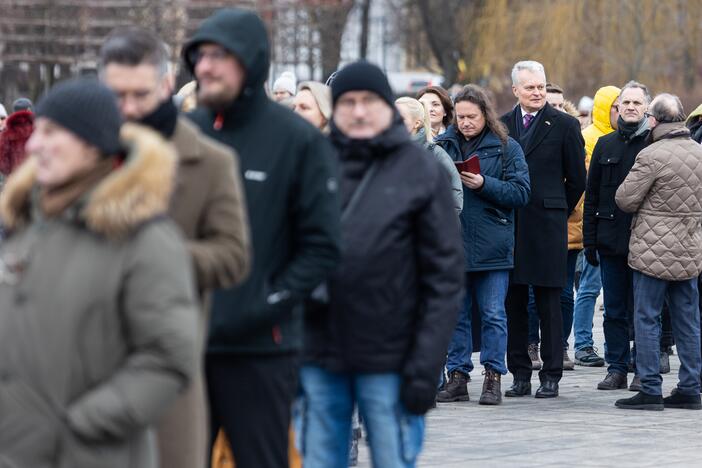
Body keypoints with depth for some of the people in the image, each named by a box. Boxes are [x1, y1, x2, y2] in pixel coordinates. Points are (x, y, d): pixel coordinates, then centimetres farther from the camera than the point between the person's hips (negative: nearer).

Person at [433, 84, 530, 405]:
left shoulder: (506, 147, 1)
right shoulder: (444, 144, 9)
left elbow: (521, 192, -5)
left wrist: (484, 185, -16)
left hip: (491, 243, -3)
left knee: (493, 314, 0)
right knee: (455, 313, 7)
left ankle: (493, 378, 6)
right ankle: (457, 376, 13)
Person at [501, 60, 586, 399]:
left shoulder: (564, 125, 1)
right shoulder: (502, 125, 10)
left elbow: (576, 178, 5)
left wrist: (557, 214, 8)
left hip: (546, 227, -3)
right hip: (509, 227, 3)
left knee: (548, 304, 0)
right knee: (513, 303, 4)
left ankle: (551, 376, 4)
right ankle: (520, 374, 10)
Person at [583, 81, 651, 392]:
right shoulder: (605, 145, 10)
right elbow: (592, 196, 12)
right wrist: (589, 241, 6)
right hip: (611, 242, 3)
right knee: (614, 310, 7)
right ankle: (616, 368, 13)